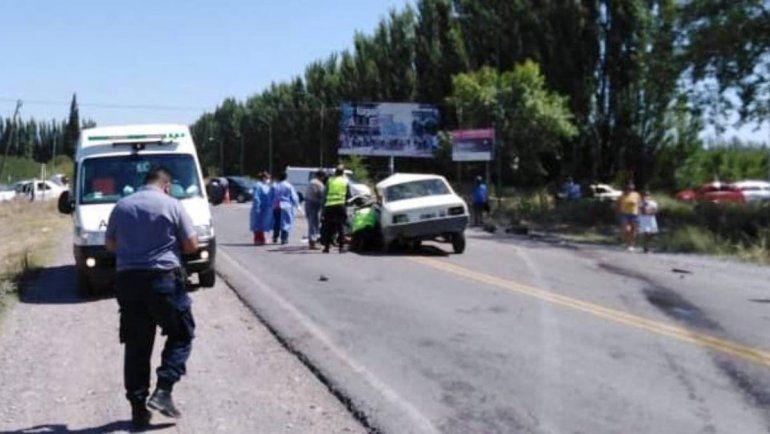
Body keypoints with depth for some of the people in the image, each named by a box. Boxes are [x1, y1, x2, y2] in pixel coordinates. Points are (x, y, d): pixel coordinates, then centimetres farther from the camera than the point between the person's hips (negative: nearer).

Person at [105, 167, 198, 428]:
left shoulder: (121, 206, 8)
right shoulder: (172, 205, -4)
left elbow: (109, 244, 16)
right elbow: (191, 245, -3)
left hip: (128, 279, 4)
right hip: (164, 278, -4)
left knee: (136, 345, 10)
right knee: (182, 335, 12)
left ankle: (138, 406, 12)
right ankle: (163, 391, -1)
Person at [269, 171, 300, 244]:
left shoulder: (274, 186, 3)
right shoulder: (289, 186, -4)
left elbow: (270, 197, 5)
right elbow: (294, 197, 0)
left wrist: (271, 205, 14)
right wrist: (296, 205, 13)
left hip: (276, 207, 3)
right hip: (286, 207, -3)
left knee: (276, 223, 14)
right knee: (285, 223, 1)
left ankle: (275, 239, 15)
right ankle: (284, 239, -3)